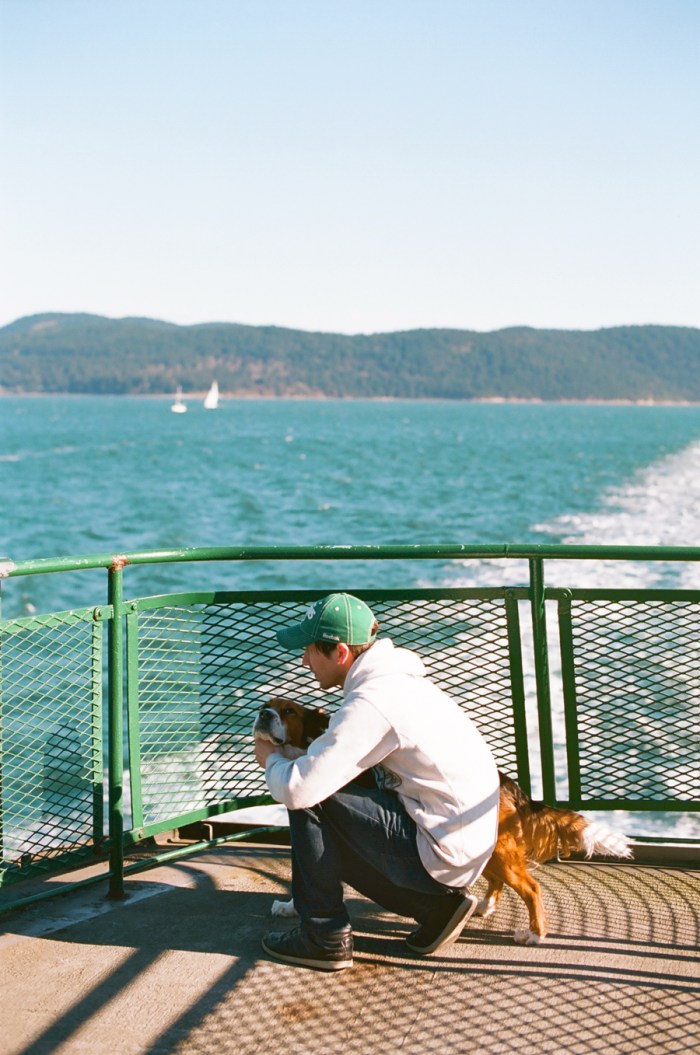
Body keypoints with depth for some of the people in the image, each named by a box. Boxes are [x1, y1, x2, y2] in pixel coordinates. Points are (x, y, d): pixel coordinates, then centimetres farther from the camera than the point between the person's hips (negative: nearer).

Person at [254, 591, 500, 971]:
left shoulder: (369, 704, -21)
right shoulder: (399, 680, 8)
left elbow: (297, 789, -25)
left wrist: (272, 759, -3)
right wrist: (300, 749, 10)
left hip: (442, 854, -10)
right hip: (468, 848, 10)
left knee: (311, 800, -10)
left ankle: (325, 937, -1)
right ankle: (435, 904, 16)